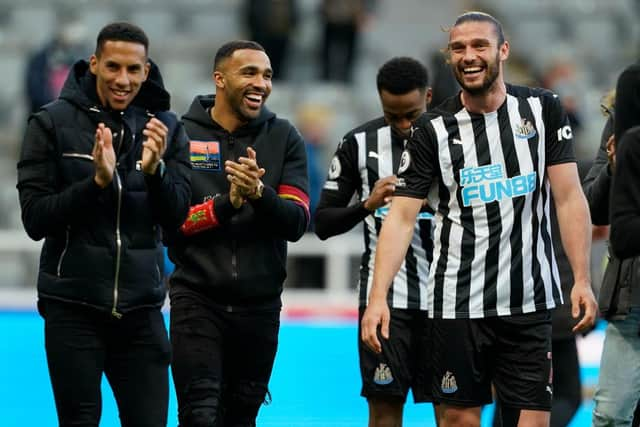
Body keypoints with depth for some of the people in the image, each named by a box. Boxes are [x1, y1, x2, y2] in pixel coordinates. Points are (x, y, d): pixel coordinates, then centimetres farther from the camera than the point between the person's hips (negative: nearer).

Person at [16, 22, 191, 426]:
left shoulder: (165, 127, 5)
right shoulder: (52, 123, -3)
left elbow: (176, 217, 0)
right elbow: (35, 219, -7)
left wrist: (155, 169, -18)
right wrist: (97, 180, -20)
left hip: (140, 306, 2)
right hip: (73, 305, -2)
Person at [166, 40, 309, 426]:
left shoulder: (284, 139, 4)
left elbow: (297, 222, -5)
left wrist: (259, 194, -24)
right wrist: (226, 204, -21)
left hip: (260, 304, 3)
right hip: (197, 298, -3)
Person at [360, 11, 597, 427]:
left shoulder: (543, 110, 2)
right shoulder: (434, 129, 0)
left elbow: (569, 198, 1)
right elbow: (402, 216, -4)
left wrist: (582, 280, -8)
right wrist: (378, 296, -15)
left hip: (530, 299, 0)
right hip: (458, 302, 0)